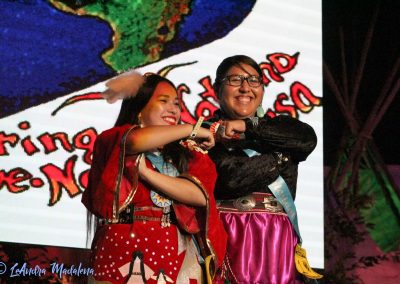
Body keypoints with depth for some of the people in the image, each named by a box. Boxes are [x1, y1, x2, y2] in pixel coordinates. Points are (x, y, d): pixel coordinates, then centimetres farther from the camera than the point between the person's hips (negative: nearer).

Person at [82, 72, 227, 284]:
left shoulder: (188, 154, 13)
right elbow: (137, 140, -20)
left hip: (175, 253, 3)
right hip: (124, 249, -3)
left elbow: (201, 196, -5)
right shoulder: (112, 141, 3)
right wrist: (193, 129, -6)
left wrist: (146, 173, -13)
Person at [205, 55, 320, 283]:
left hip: (275, 239, 3)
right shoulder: (208, 133, 2)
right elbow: (231, 177, -15)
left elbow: (308, 139, -6)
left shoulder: (278, 126, 17)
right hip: (228, 238, -3)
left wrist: (248, 127, -7)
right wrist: (282, 157, -3)